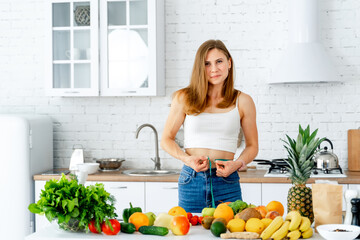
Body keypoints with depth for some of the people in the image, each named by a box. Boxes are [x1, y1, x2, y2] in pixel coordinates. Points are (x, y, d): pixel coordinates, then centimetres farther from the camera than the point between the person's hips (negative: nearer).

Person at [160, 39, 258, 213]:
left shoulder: (243, 102, 4)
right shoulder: (184, 98, 3)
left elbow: (252, 145, 13)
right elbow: (166, 140, 9)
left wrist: (237, 164, -7)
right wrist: (187, 159, -8)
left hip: (226, 182, 0)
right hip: (191, 180, 0)